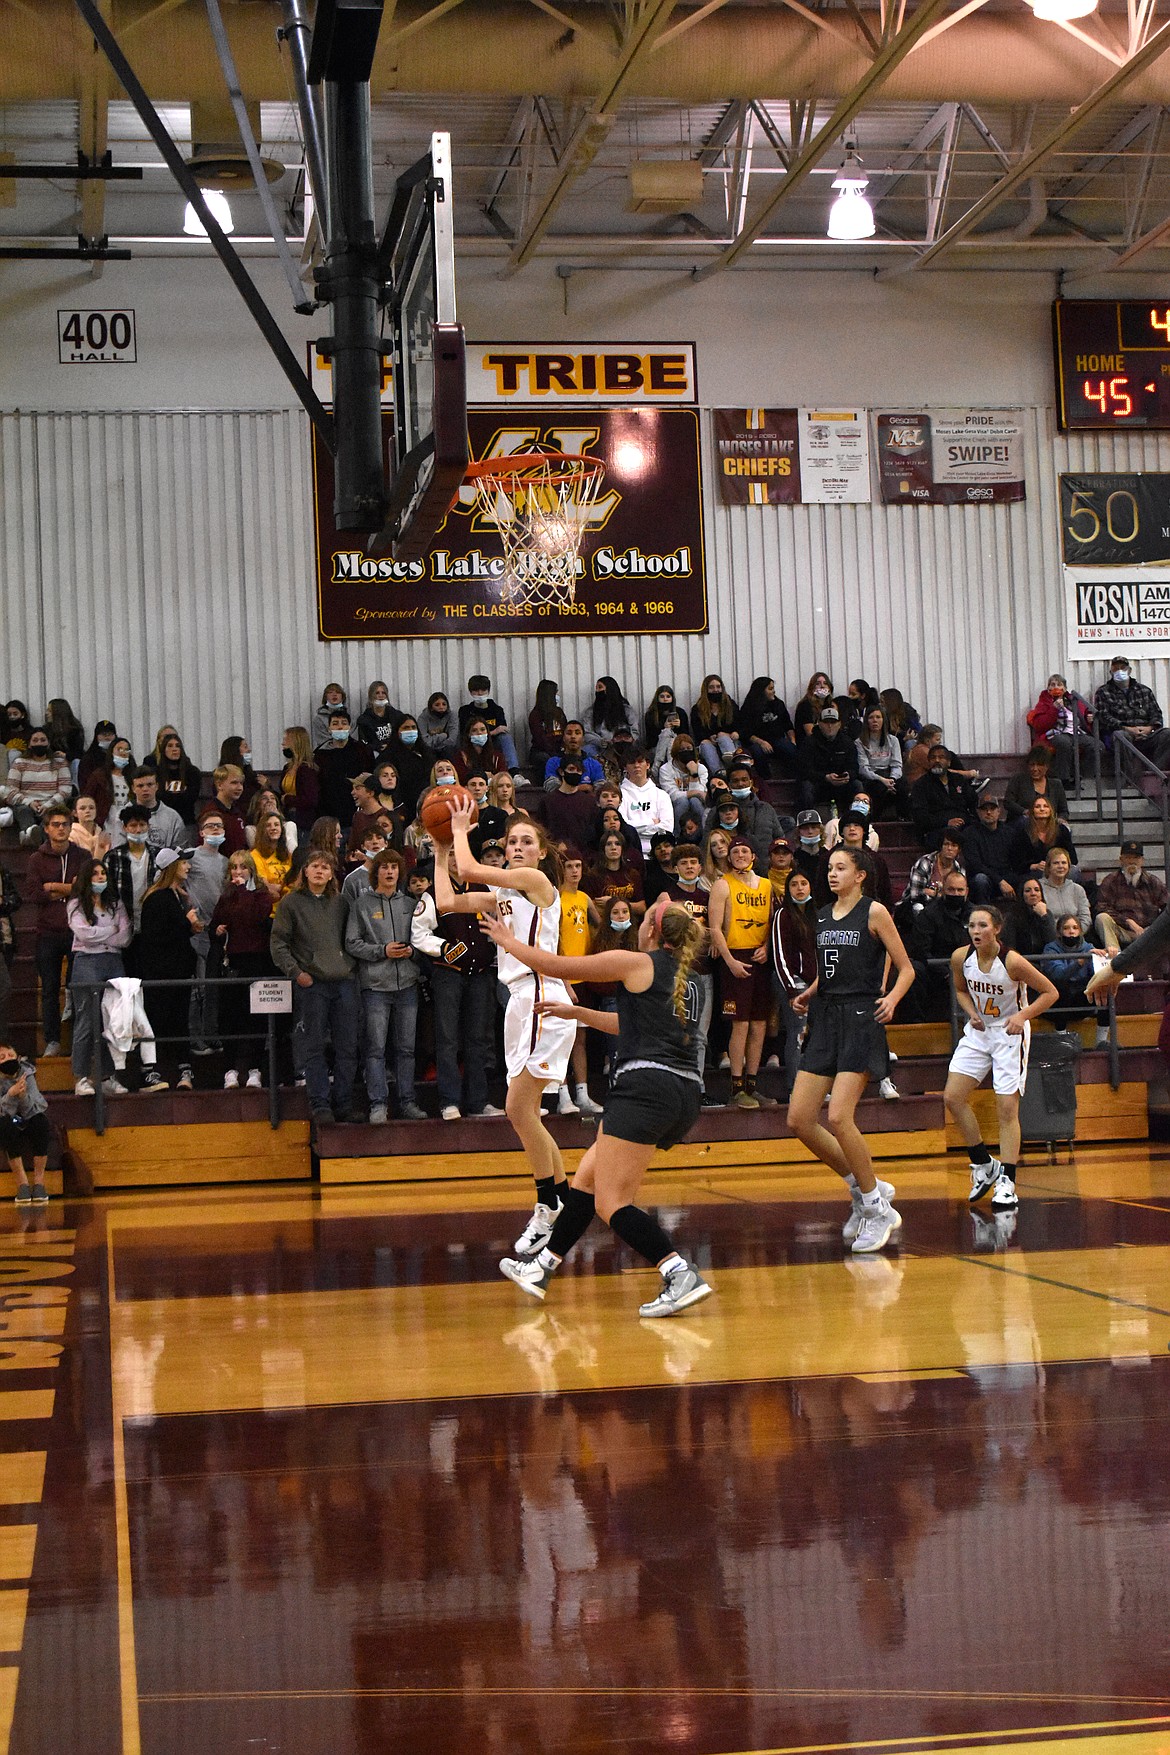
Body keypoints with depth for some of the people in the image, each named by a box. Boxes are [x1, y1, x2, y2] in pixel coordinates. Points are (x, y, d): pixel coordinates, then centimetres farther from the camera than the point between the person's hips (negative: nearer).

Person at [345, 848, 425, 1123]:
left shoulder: (410, 904, 13)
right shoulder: (362, 904, 3)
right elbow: (352, 943, -2)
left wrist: (412, 951, -4)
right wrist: (382, 951, -13)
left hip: (407, 984, 3)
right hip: (375, 985, -3)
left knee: (407, 1047, 6)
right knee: (376, 1047, -5)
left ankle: (407, 1103, 12)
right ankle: (378, 1105, -2)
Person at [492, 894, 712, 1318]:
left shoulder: (637, 962, -1)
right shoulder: (682, 977, 21)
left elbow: (554, 966, 5)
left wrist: (508, 941, 22)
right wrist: (576, 1013, 45)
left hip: (647, 1084, -9)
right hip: (685, 1096, 9)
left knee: (612, 1205, -10)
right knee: (588, 1173, 20)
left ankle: (681, 1276, -24)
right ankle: (541, 1267, 27)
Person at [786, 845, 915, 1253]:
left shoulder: (873, 912, -3)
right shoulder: (822, 917, 16)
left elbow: (906, 969, -2)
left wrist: (891, 999, -20)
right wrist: (808, 994, 11)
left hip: (861, 1020, -7)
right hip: (825, 1020, 7)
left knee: (839, 1117, -18)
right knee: (799, 1120, 0)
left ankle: (878, 1208, -3)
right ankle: (864, 1188, 16)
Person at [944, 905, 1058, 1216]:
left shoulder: (1012, 962, -23)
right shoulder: (961, 957, -9)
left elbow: (1049, 993, -13)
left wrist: (1022, 1016, -25)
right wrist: (971, 1012, -7)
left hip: (1010, 1033, -5)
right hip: (978, 1031, 5)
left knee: (1007, 1109, -8)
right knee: (952, 1097, -4)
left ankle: (1006, 1183, -2)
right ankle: (984, 1165, 14)